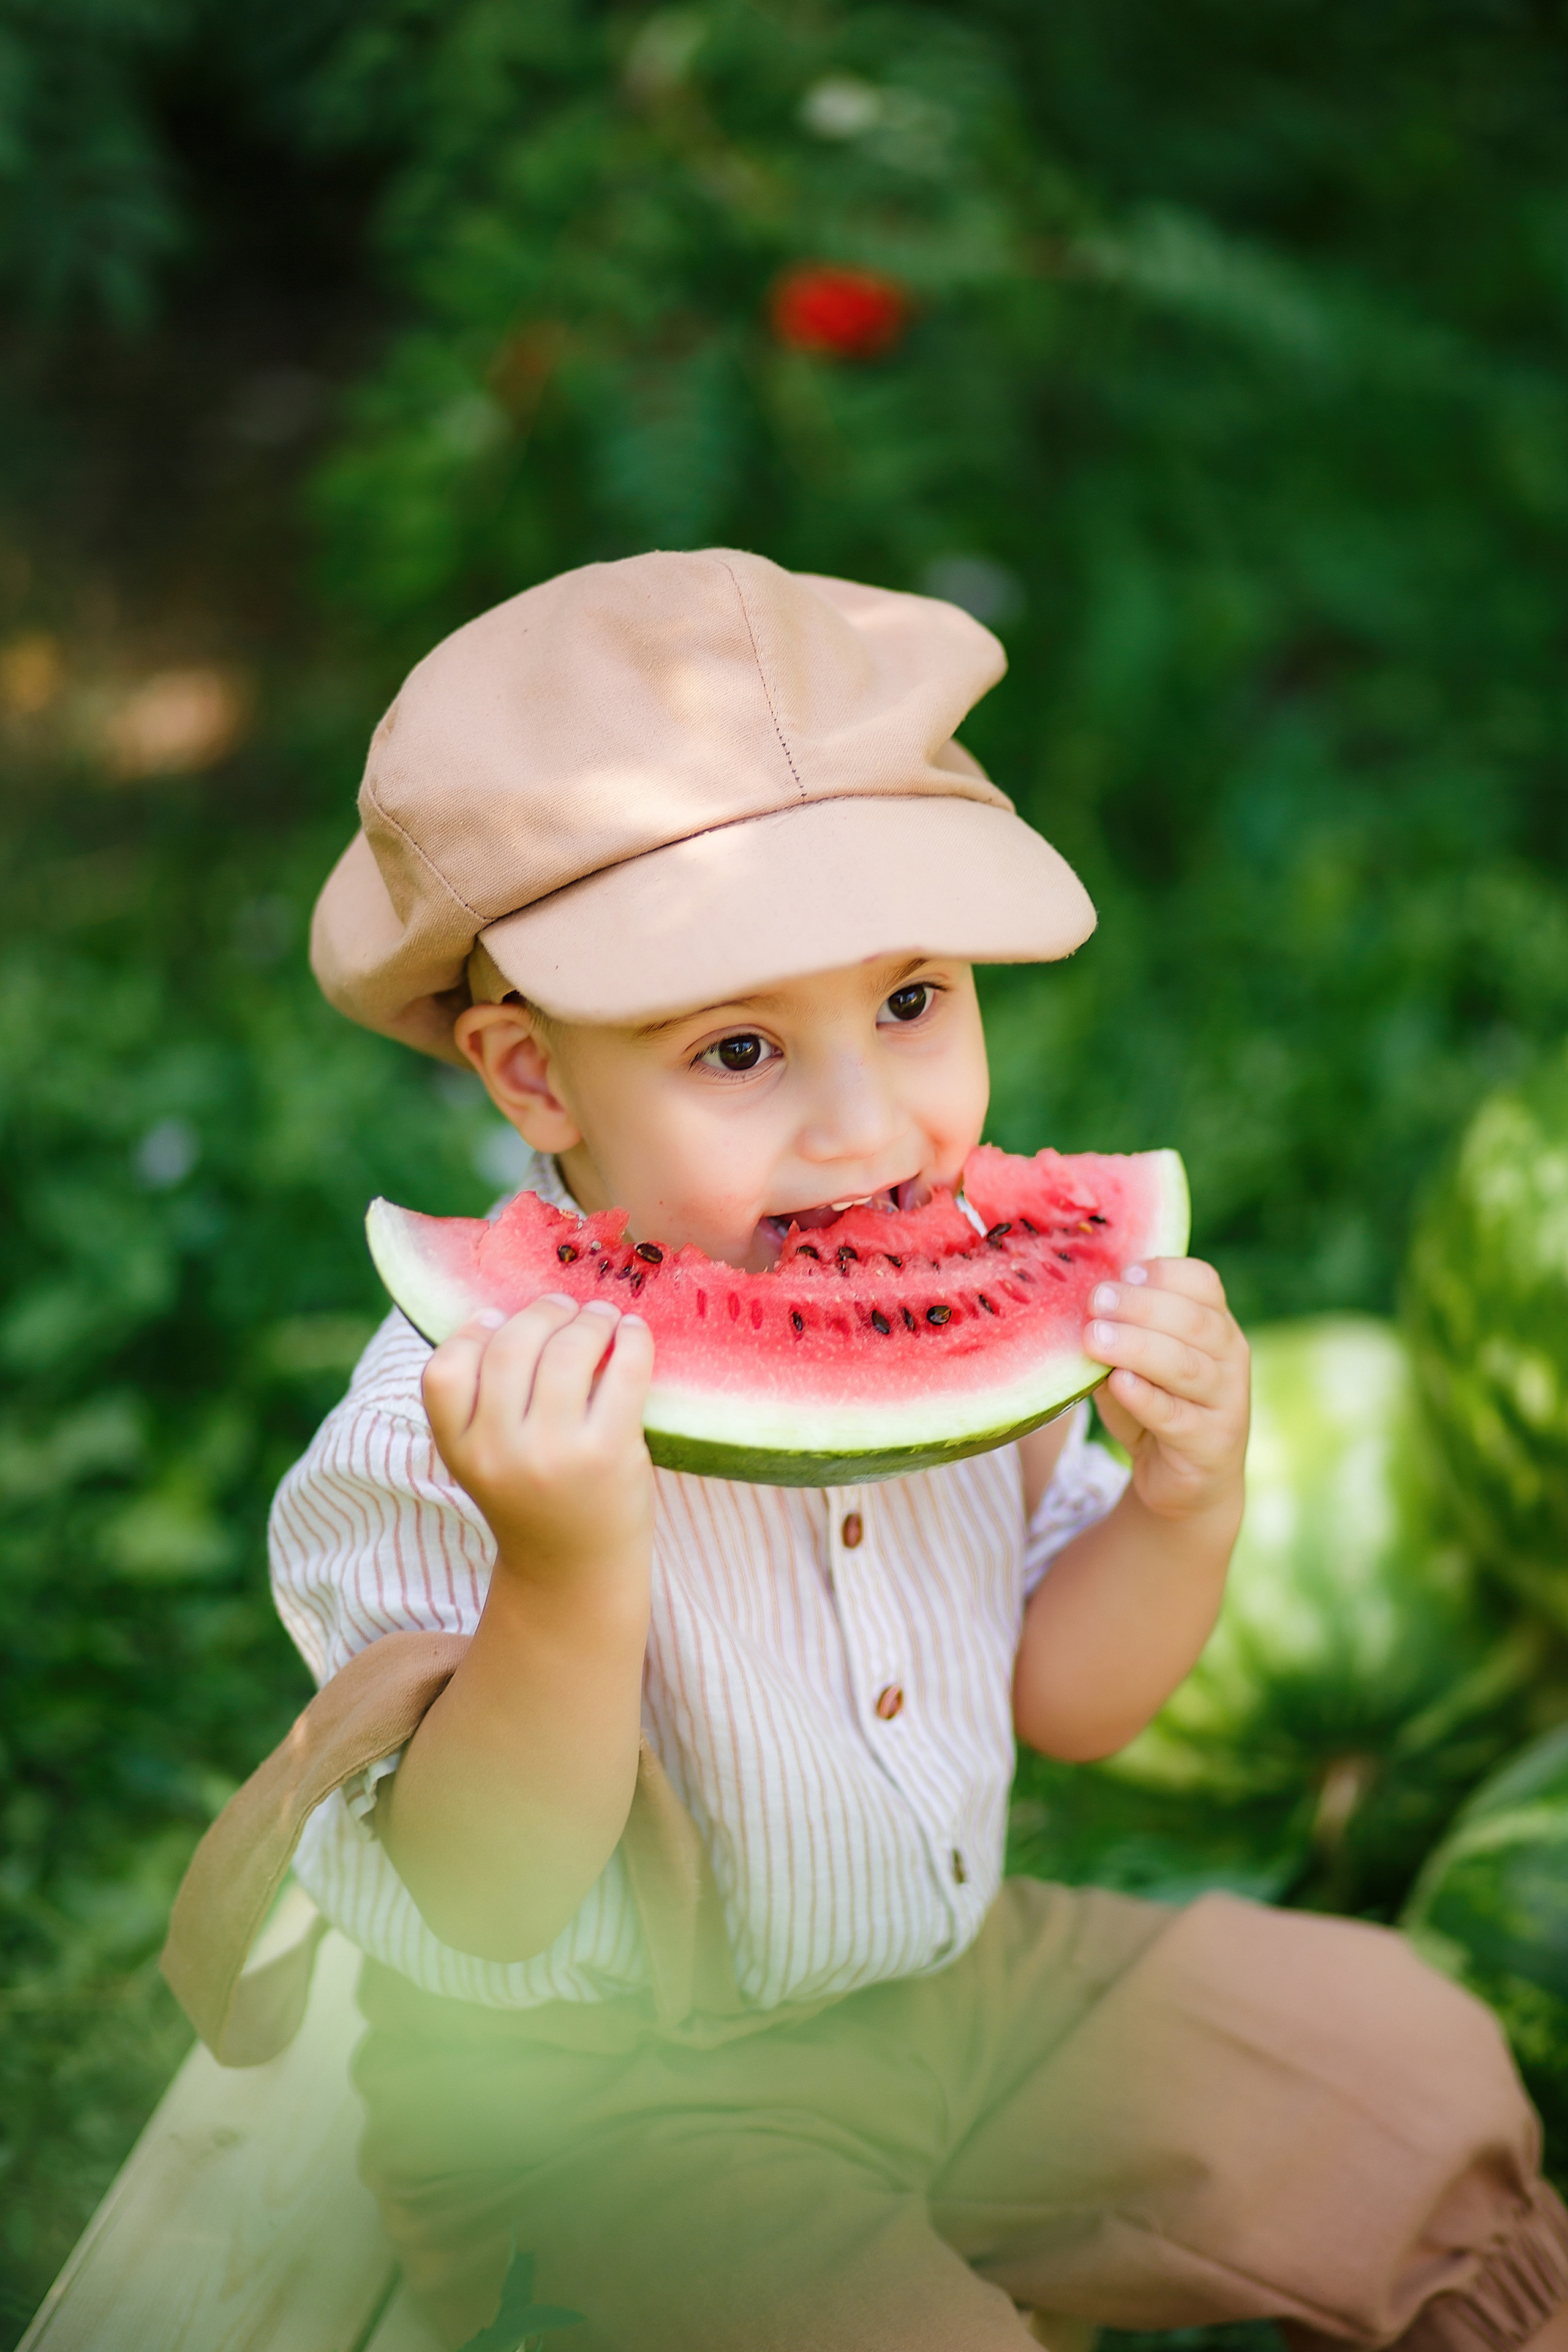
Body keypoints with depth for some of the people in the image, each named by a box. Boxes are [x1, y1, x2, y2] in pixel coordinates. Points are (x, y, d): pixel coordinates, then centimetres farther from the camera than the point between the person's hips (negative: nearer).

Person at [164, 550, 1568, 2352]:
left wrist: (1182, 1499, -16)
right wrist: (570, 1581, -43)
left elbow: (1058, 1699, 4)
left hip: (957, 1978, 6)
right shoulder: (457, 1419, -27)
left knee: (1416, 2071, 9)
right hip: (604, 2109, -5)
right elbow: (482, 1913, -28)